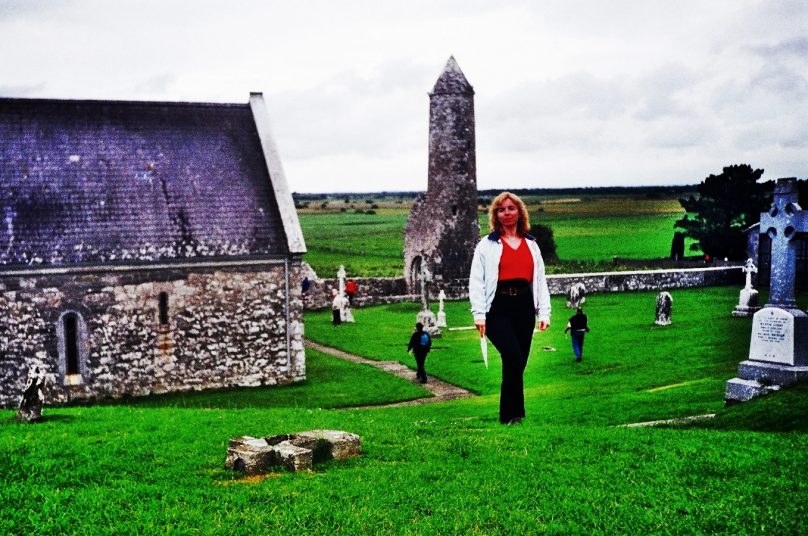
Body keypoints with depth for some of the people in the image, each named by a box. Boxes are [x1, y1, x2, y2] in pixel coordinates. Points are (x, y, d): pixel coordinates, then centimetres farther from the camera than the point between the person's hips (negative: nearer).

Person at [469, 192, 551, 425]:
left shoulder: (531, 244, 19)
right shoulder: (487, 245, 7)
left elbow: (540, 279, 16)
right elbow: (476, 281, 1)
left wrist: (544, 312, 7)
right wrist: (479, 314, -8)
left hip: (524, 306, 4)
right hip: (498, 309, -4)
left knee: (518, 363, 4)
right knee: (513, 357, -19)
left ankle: (509, 414, 16)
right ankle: (513, 414, -11)